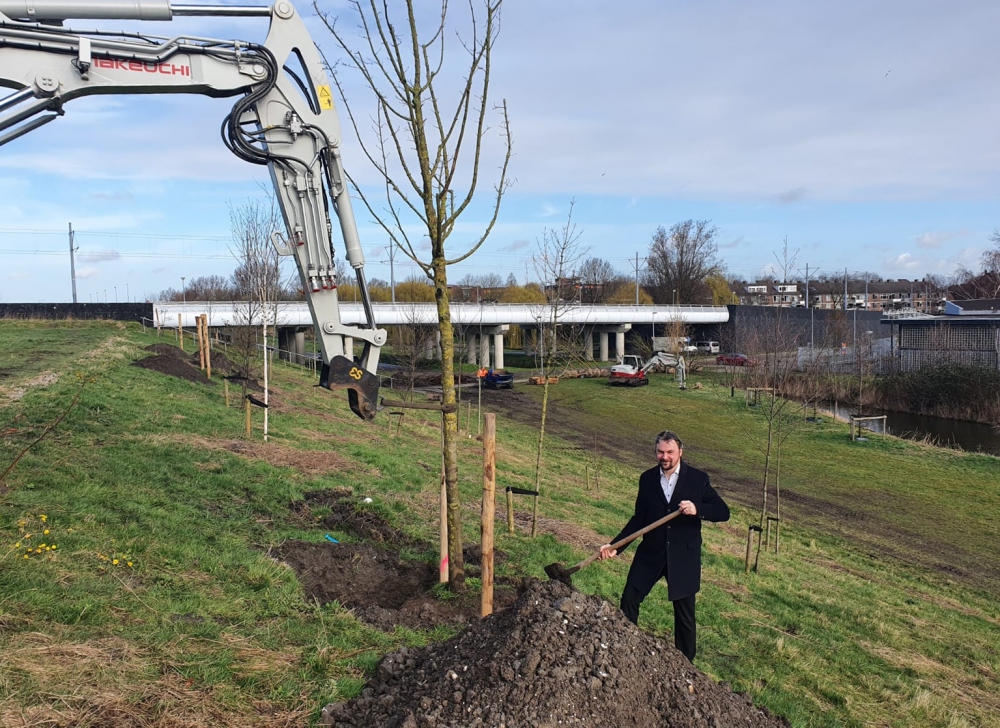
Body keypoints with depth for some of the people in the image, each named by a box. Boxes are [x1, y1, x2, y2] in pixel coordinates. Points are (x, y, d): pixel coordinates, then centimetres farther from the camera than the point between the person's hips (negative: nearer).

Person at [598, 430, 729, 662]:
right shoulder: (647, 479, 2)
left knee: (684, 613, 7)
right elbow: (639, 519, 6)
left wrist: (698, 509, -25)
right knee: (629, 599, 1)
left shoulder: (697, 479, -5)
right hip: (650, 553, 2)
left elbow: (723, 512, -6)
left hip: (683, 556, -2)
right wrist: (615, 545, -3)